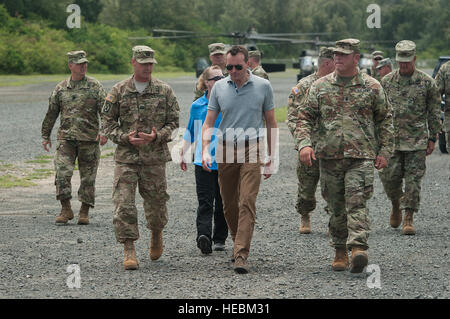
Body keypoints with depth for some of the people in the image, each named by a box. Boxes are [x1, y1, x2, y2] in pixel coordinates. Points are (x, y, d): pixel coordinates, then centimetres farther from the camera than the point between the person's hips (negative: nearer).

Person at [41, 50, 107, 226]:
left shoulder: (95, 86, 2)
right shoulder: (61, 88, 9)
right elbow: (51, 113, 17)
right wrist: (45, 135, 18)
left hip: (89, 139, -1)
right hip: (66, 137, 1)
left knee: (88, 177, 3)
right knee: (62, 172, -12)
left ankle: (84, 212, 13)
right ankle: (66, 209, -4)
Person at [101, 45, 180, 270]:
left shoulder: (164, 91, 4)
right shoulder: (118, 91, 3)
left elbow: (173, 122, 5)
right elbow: (108, 123, 5)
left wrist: (157, 136, -14)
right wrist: (126, 137, -12)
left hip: (155, 158, 0)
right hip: (126, 158, 0)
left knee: (156, 204, 9)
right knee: (123, 205, -9)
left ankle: (156, 235, 39)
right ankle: (129, 252, -5)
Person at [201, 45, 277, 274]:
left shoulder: (263, 86, 1)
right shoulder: (219, 87, 5)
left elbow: (271, 122, 8)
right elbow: (209, 122, 6)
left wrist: (271, 156, 5)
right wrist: (205, 150, -10)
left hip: (251, 150, -3)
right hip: (225, 150, 3)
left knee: (247, 203, -13)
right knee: (229, 204, 9)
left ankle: (241, 255, -18)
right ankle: (238, 243, 30)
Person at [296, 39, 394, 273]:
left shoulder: (372, 87, 5)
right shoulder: (320, 87, 8)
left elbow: (385, 119, 11)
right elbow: (305, 117, 8)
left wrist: (384, 151, 4)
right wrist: (304, 144, -8)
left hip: (361, 156, -3)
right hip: (329, 156, 3)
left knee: (357, 202, -17)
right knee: (336, 207, 8)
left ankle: (358, 248, -27)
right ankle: (340, 251, 20)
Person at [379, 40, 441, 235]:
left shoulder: (427, 83, 0)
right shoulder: (387, 81, 5)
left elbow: (434, 113, 4)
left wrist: (432, 139, 1)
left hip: (417, 140, -2)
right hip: (391, 139, 2)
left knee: (413, 180, -4)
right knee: (389, 177, -2)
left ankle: (408, 219, 1)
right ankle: (396, 205, 27)